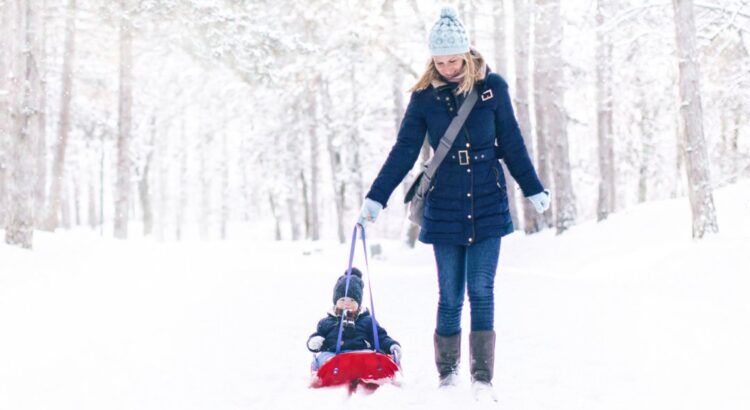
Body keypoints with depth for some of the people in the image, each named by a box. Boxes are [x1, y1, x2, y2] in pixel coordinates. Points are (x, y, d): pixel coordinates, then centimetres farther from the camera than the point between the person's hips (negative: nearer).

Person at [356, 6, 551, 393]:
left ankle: (483, 378, 1)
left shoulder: (492, 86, -1)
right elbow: (403, 152, 1)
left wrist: (534, 190, 10)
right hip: (444, 210, 0)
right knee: (450, 296, 2)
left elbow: (512, 144, 7)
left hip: (488, 206, 0)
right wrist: (375, 198, -4)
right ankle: (447, 373, 15)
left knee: (481, 292, -4)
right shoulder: (424, 96, -1)